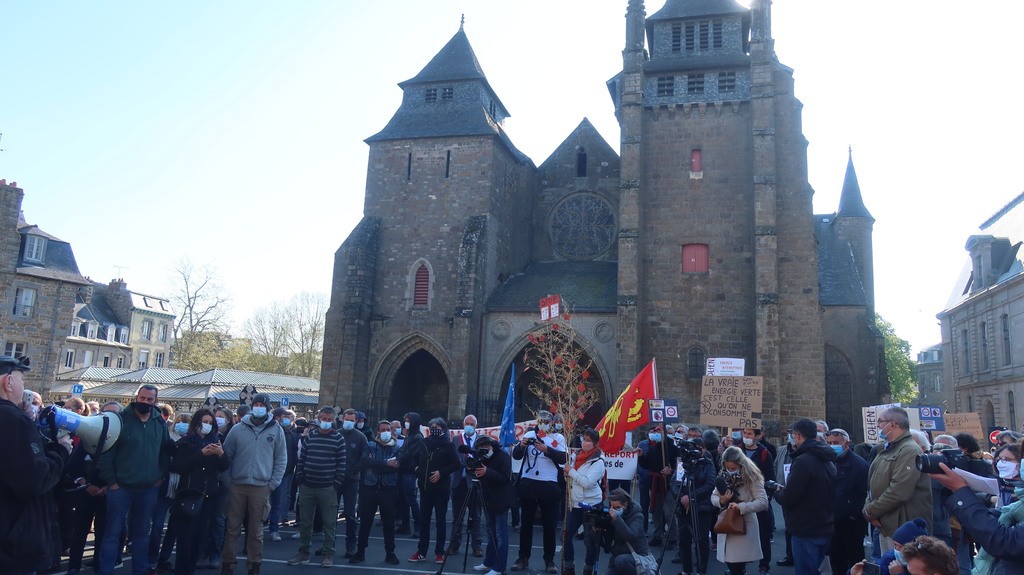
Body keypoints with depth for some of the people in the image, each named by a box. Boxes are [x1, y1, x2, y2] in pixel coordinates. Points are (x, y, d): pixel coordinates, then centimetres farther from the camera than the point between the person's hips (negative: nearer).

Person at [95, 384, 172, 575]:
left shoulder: (160, 423, 4)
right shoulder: (121, 419, -9)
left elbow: (167, 451, 13)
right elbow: (105, 453, -10)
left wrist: (161, 476, 4)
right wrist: (111, 481, -11)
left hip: (148, 489, 4)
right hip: (121, 487, -4)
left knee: (142, 533, 14)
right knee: (113, 533, 2)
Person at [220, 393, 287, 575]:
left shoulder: (276, 430, 2)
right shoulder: (238, 429, 3)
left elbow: (281, 460, 3)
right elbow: (226, 455, 6)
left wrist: (273, 484, -4)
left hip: (261, 487, 0)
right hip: (237, 485, 1)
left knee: (256, 530, 8)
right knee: (232, 527, 7)